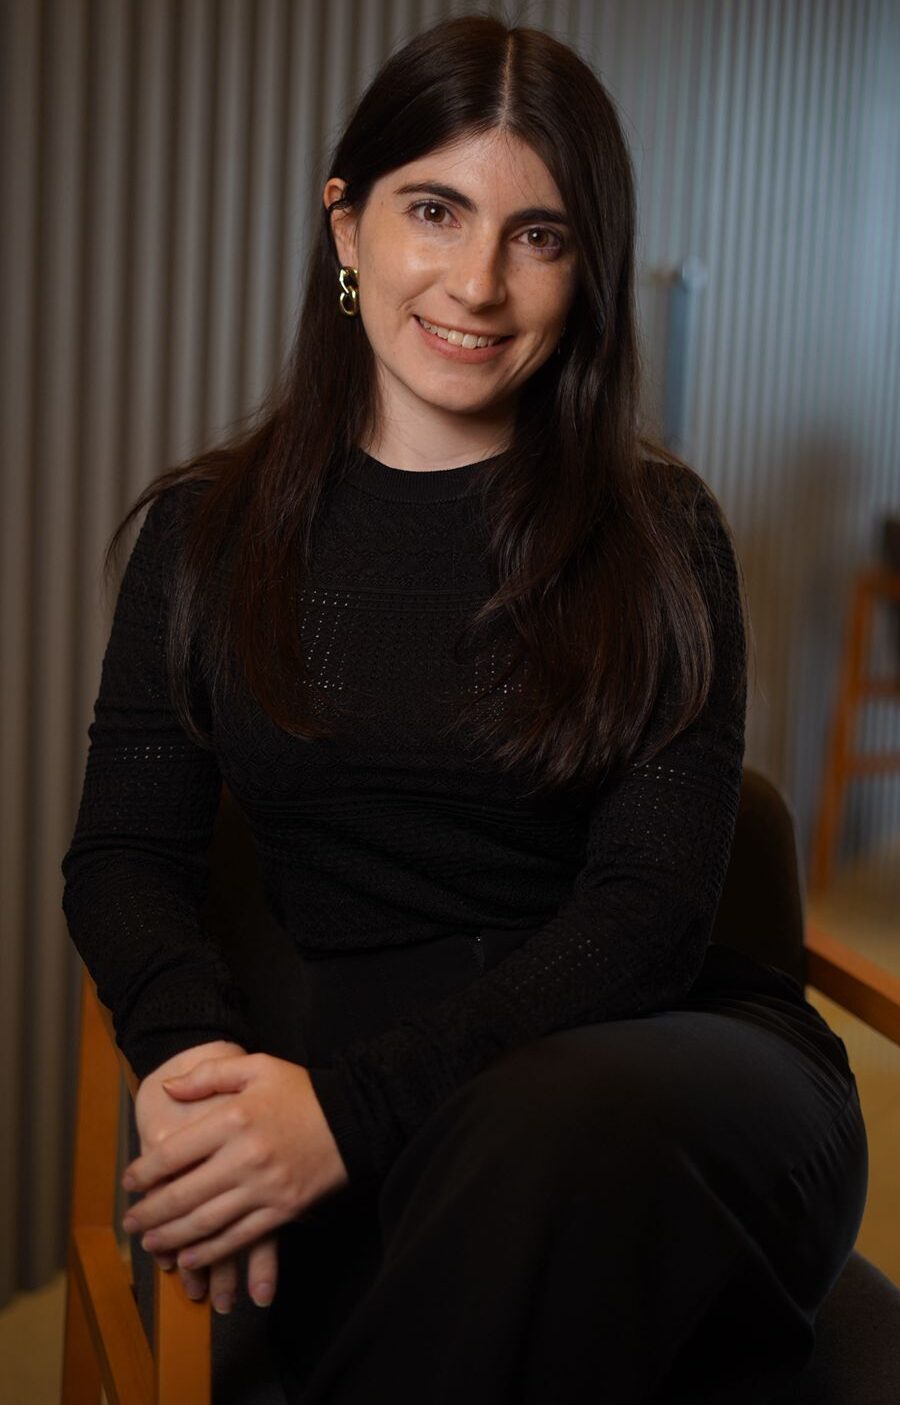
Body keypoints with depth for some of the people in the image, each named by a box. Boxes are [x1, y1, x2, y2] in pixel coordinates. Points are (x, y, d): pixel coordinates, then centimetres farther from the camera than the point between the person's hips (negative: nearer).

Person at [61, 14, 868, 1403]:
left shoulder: (662, 534, 3)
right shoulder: (210, 528, 11)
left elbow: (651, 910, -6)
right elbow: (125, 852, 8)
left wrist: (352, 1104, -21)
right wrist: (196, 1048, -16)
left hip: (669, 1056, 0)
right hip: (367, 1077, 0)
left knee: (568, 1124, -37)